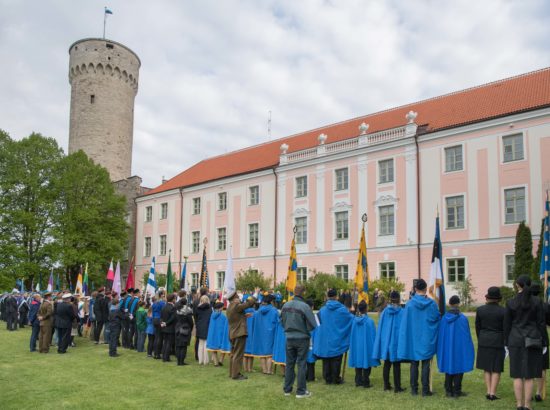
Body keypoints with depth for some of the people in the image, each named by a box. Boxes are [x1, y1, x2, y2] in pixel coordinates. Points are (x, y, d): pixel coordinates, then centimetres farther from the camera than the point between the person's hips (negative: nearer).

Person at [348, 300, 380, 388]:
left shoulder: (354, 320, -6)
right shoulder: (369, 321, -16)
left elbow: (352, 335, 3)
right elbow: (373, 335, -9)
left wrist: (353, 347, 16)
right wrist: (374, 347, 3)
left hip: (356, 346, 4)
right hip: (366, 347, -4)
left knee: (358, 362, 14)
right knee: (366, 364, 6)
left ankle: (358, 381, 19)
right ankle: (365, 382, 9)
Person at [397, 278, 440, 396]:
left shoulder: (409, 304, -8)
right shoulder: (431, 303, -8)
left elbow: (405, 324, -5)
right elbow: (437, 319, 0)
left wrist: (407, 339, 5)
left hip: (413, 339, 0)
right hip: (427, 338, 0)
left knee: (414, 364, 9)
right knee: (425, 364, 5)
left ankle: (414, 389, 12)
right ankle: (425, 390, 7)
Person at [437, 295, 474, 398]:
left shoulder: (444, 318, -5)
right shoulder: (462, 318, -14)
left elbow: (441, 335, 3)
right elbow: (466, 335, -9)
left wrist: (442, 349, 13)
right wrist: (468, 349, 1)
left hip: (446, 348, 3)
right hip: (459, 348, -3)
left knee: (449, 368, 12)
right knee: (458, 368, 7)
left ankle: (448, 391, 16)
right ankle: (456, 391, 10)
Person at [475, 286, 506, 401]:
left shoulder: (480, 310, -4)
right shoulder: (503, 311, -12)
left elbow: (477, 327, 4)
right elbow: (505, 329, -6)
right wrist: (505, 343, 7)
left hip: (484, 341, 3)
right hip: (498, 341, -3)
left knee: (486, 368, 13)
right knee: (496, 369, 5)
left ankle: (488, 391, 12)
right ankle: (493, 393, 3)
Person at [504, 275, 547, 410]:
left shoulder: (510, 303, -4)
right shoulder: (536, 302, -4)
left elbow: (507, 325, -1)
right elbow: (541, 324, -2)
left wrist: (506, 343, 7)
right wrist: (544, 343, 5)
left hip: (516, 340, 0)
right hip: (533, 341, 0)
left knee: (518, 375, 6)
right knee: (529, 375, 6)